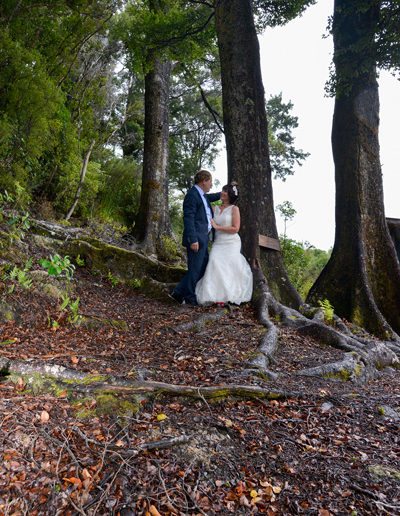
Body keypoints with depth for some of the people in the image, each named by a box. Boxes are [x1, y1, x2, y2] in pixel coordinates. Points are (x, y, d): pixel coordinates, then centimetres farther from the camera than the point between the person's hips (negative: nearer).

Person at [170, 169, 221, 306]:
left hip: (203, 238, 10)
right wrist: (193, 240, -24)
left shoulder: (202, 195, 16)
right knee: (195, 269, -2)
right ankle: (189, 298, 12)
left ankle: (179, 293, 21)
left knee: (203, 267, 15)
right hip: (196, 238, -10)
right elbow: (188, 218, -19)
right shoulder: (192, 195, -13)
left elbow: (210, 197, 40)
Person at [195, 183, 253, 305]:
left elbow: (235, 229, -9)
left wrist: (217, 227, -9)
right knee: (216, 265, -15)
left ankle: (230, 294, 4)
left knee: (229, 268, -7)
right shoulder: (215, 208, 12)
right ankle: (218, 295, -10)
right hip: (218, 243, 3)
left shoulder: (234, 209, -1)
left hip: (231, 243, -3)